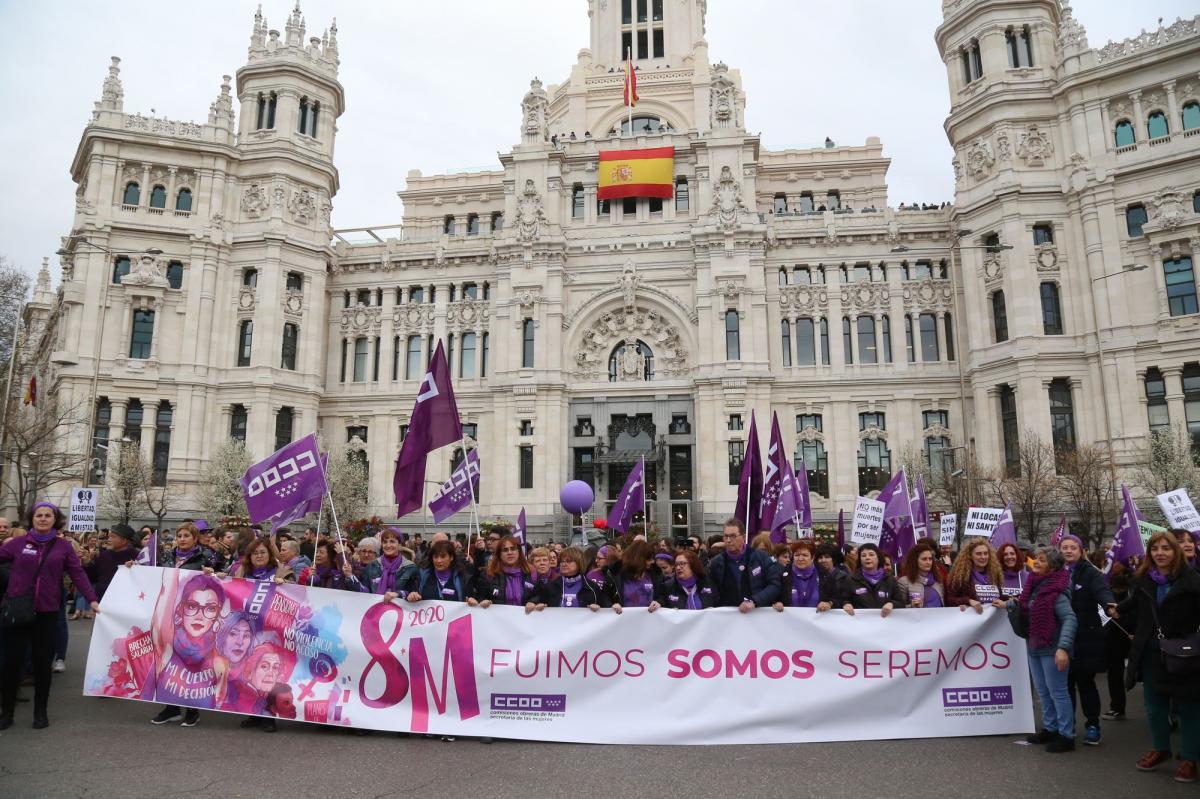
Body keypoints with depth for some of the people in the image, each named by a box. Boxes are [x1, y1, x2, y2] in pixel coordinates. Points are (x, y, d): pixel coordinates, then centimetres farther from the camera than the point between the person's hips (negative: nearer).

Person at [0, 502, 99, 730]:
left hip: (47, 612, 0)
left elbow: (78, 574, -1)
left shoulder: (63, 546, 2)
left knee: (43, 662, 6)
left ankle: (41, 711, 18)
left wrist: (92, 599, -9)